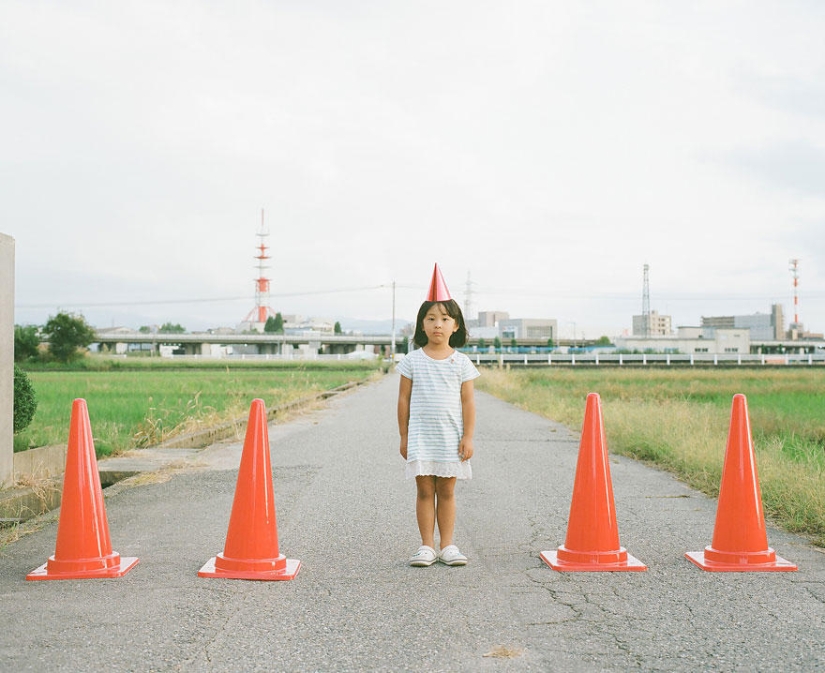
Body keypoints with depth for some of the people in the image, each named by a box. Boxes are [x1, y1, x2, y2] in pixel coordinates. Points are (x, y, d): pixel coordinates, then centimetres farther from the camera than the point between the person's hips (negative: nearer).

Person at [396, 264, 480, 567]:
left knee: (446, 491, 6)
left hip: (451, 437, 0)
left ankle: (447, 545, 14)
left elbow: (467, 402, 1)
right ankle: (427, 546, 9)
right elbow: (404, 399, 3)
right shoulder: (412, 360, 0)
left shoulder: (461, 363, 1)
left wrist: (468, 437, -4)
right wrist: (404, 436, 2)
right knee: (424, 490, 2)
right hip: (420, 437, 0)